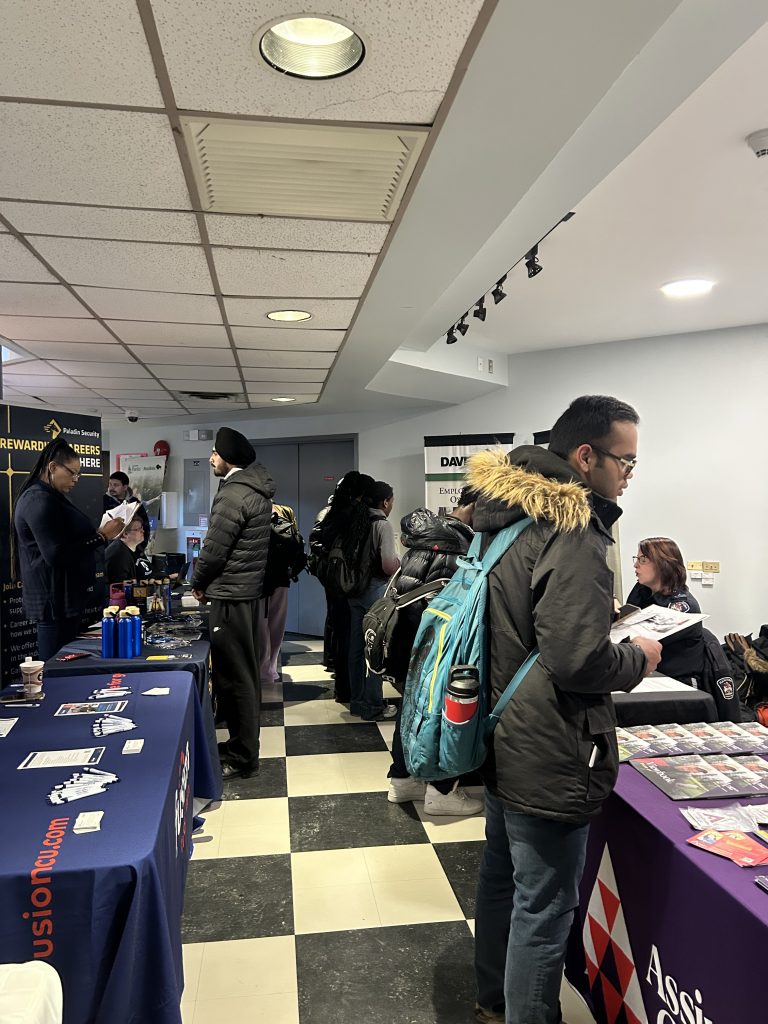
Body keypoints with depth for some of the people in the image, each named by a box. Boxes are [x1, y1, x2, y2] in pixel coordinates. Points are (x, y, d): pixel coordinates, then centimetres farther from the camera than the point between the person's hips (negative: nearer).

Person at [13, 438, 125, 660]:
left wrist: (101, 534, 8)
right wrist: (101, 537, -18)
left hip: (67, 596, 10)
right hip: (56, 600, -10)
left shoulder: (51, 497, 16)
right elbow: (56, 555, -23)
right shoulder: (39, 500, -16)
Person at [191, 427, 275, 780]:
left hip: (229, 595, -10)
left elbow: (214, 549, -18)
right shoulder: (257, 489, 11)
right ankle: (244, 743, 31)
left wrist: (198, 583, 0)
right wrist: (209, 582, 16)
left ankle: (243, 758, 9)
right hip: (249, 589, 10)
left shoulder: (233, 495, -20)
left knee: (233, 676, -1)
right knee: (245, 671, 17)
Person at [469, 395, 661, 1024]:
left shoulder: (513, 516, 7)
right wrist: (637, 659, -8)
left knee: (501, 879, 25)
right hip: (550, 760, -10)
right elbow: (577, 661, -27)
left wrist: (611, 639, 14)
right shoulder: (573, 533, -23)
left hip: (505, 743, 10)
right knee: (544, 910, 7)